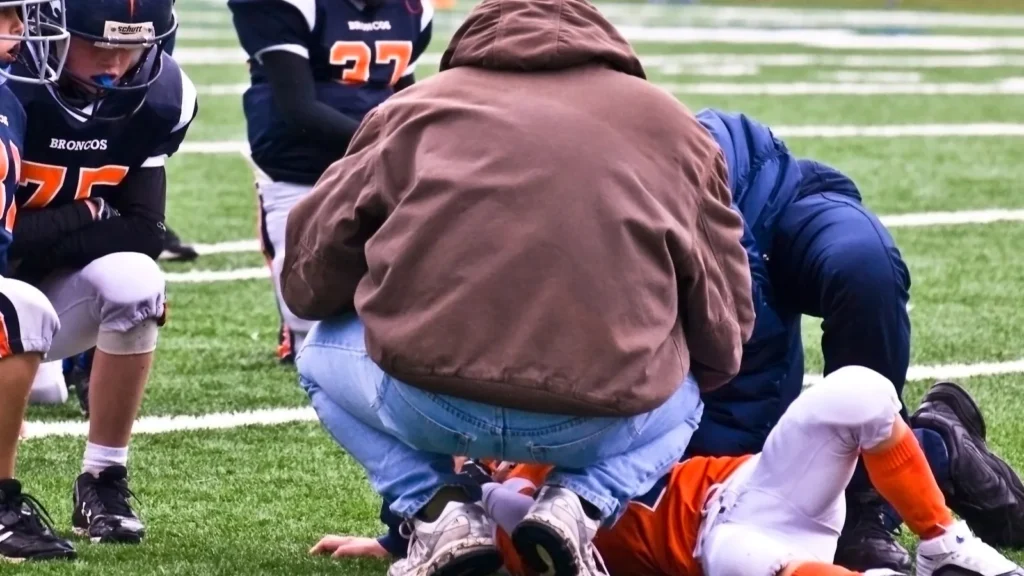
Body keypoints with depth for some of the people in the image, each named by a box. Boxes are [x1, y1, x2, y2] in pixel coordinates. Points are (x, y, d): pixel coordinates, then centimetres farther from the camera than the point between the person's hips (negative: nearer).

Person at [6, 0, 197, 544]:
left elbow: (144, 232, -11)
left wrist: (37, 233, -24)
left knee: (133, 281, -28)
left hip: (56, 286, 3)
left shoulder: (160, 96, -10)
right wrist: (86, 220, -24)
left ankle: (103, 480, -11)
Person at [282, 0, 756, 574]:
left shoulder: (417, 107, 19)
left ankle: (438, 510, 10)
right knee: (681, 398, 37)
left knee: (323, 354, 34)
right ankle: (578, 502, 7)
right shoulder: (670, 124, 19)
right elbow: (722, 329, 18)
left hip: (428, 403, 0)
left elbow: (310, 277, 19)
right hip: (600, 417, 1)